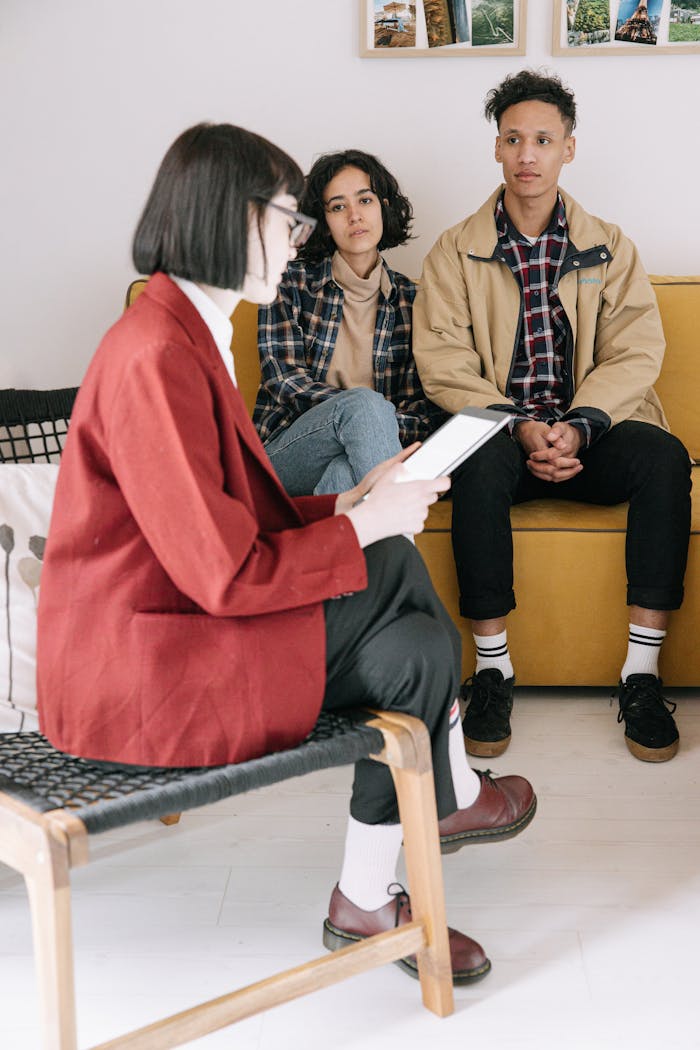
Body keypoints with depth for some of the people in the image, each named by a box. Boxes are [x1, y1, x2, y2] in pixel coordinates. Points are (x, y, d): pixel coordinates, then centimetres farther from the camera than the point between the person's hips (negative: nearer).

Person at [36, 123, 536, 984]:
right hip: (134, 677, -10)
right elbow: (228, 575, -24)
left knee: (395, 565, 2)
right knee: (416, 650, -9)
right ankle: (453, 798, 23)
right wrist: (363, 525, -11)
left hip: (173, 617, 10)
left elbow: (234, 520, 13)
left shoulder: (188, 332, 11)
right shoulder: (156, 359, -23)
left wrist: (351, 502, 5)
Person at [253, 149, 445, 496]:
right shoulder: (292, 282, 6)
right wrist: (373, 414, -18)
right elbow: (283, 378, -5)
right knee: (363, 403, -33)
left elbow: (426, 406, 6)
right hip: (284, 451, -2)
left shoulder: (409, 299, 12)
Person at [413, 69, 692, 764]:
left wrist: (577, 427, -18)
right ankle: (492, 667, -24)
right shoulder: (456, 251, 8)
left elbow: (635, 353, 0)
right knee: (481, 464, -36)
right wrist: (521, 428, -18)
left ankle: (641, 673, -24)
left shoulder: (609, 248, 12)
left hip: (590, 432, 2)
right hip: (500, 429, -1)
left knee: (664, 457, -29)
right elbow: (442, 363, -3)